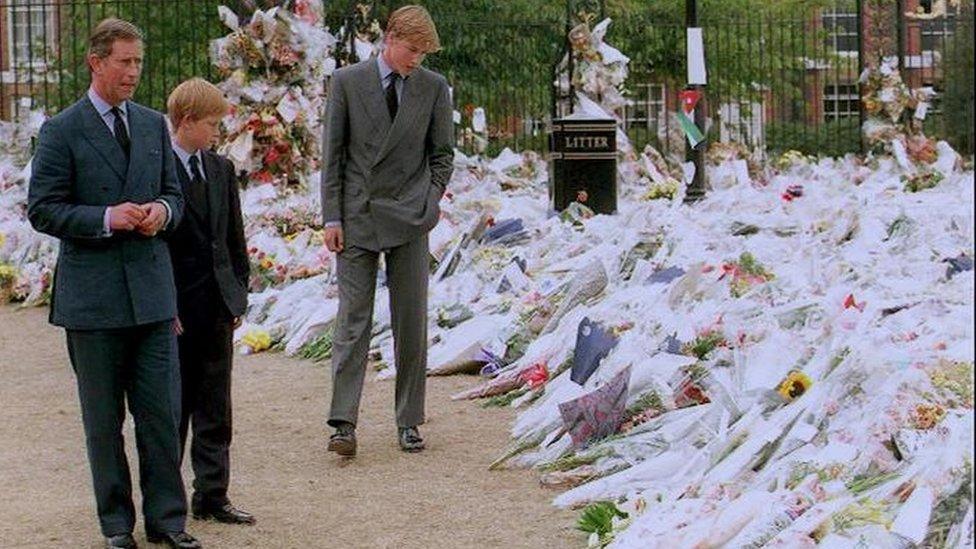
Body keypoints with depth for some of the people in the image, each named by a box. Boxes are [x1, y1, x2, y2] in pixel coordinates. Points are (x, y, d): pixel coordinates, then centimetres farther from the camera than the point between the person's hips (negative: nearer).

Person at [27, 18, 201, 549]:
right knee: (103, 420, 7)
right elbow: (42, 210, -7)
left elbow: (173, 193, 17)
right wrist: (106, 219, -19)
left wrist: (162, 211, -7)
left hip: (152, 290, 4)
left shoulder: (153, 125, 10)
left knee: (161, 413, 3)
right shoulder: (62, 131, -5)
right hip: (92, 296, -4)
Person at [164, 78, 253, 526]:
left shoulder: (221, 169, 11)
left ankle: (211, 496, 15)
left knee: (215, 409, 9)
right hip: (176, 308, -6)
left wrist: (238, 294, 10)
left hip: (217, 304, 6)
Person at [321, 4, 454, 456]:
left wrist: (431, 200, -4)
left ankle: (408, 422, 11)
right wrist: (332, 217, -3)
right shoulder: (347, 82, 0)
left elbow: (443, 153, 10)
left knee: (411, 323, 3)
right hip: (356, 219, -1)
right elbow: (332, 153, 1)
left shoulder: (434, 88, 3)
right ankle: (343, 423, -6)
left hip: (408, 218, 1)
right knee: (352, 321, -4)